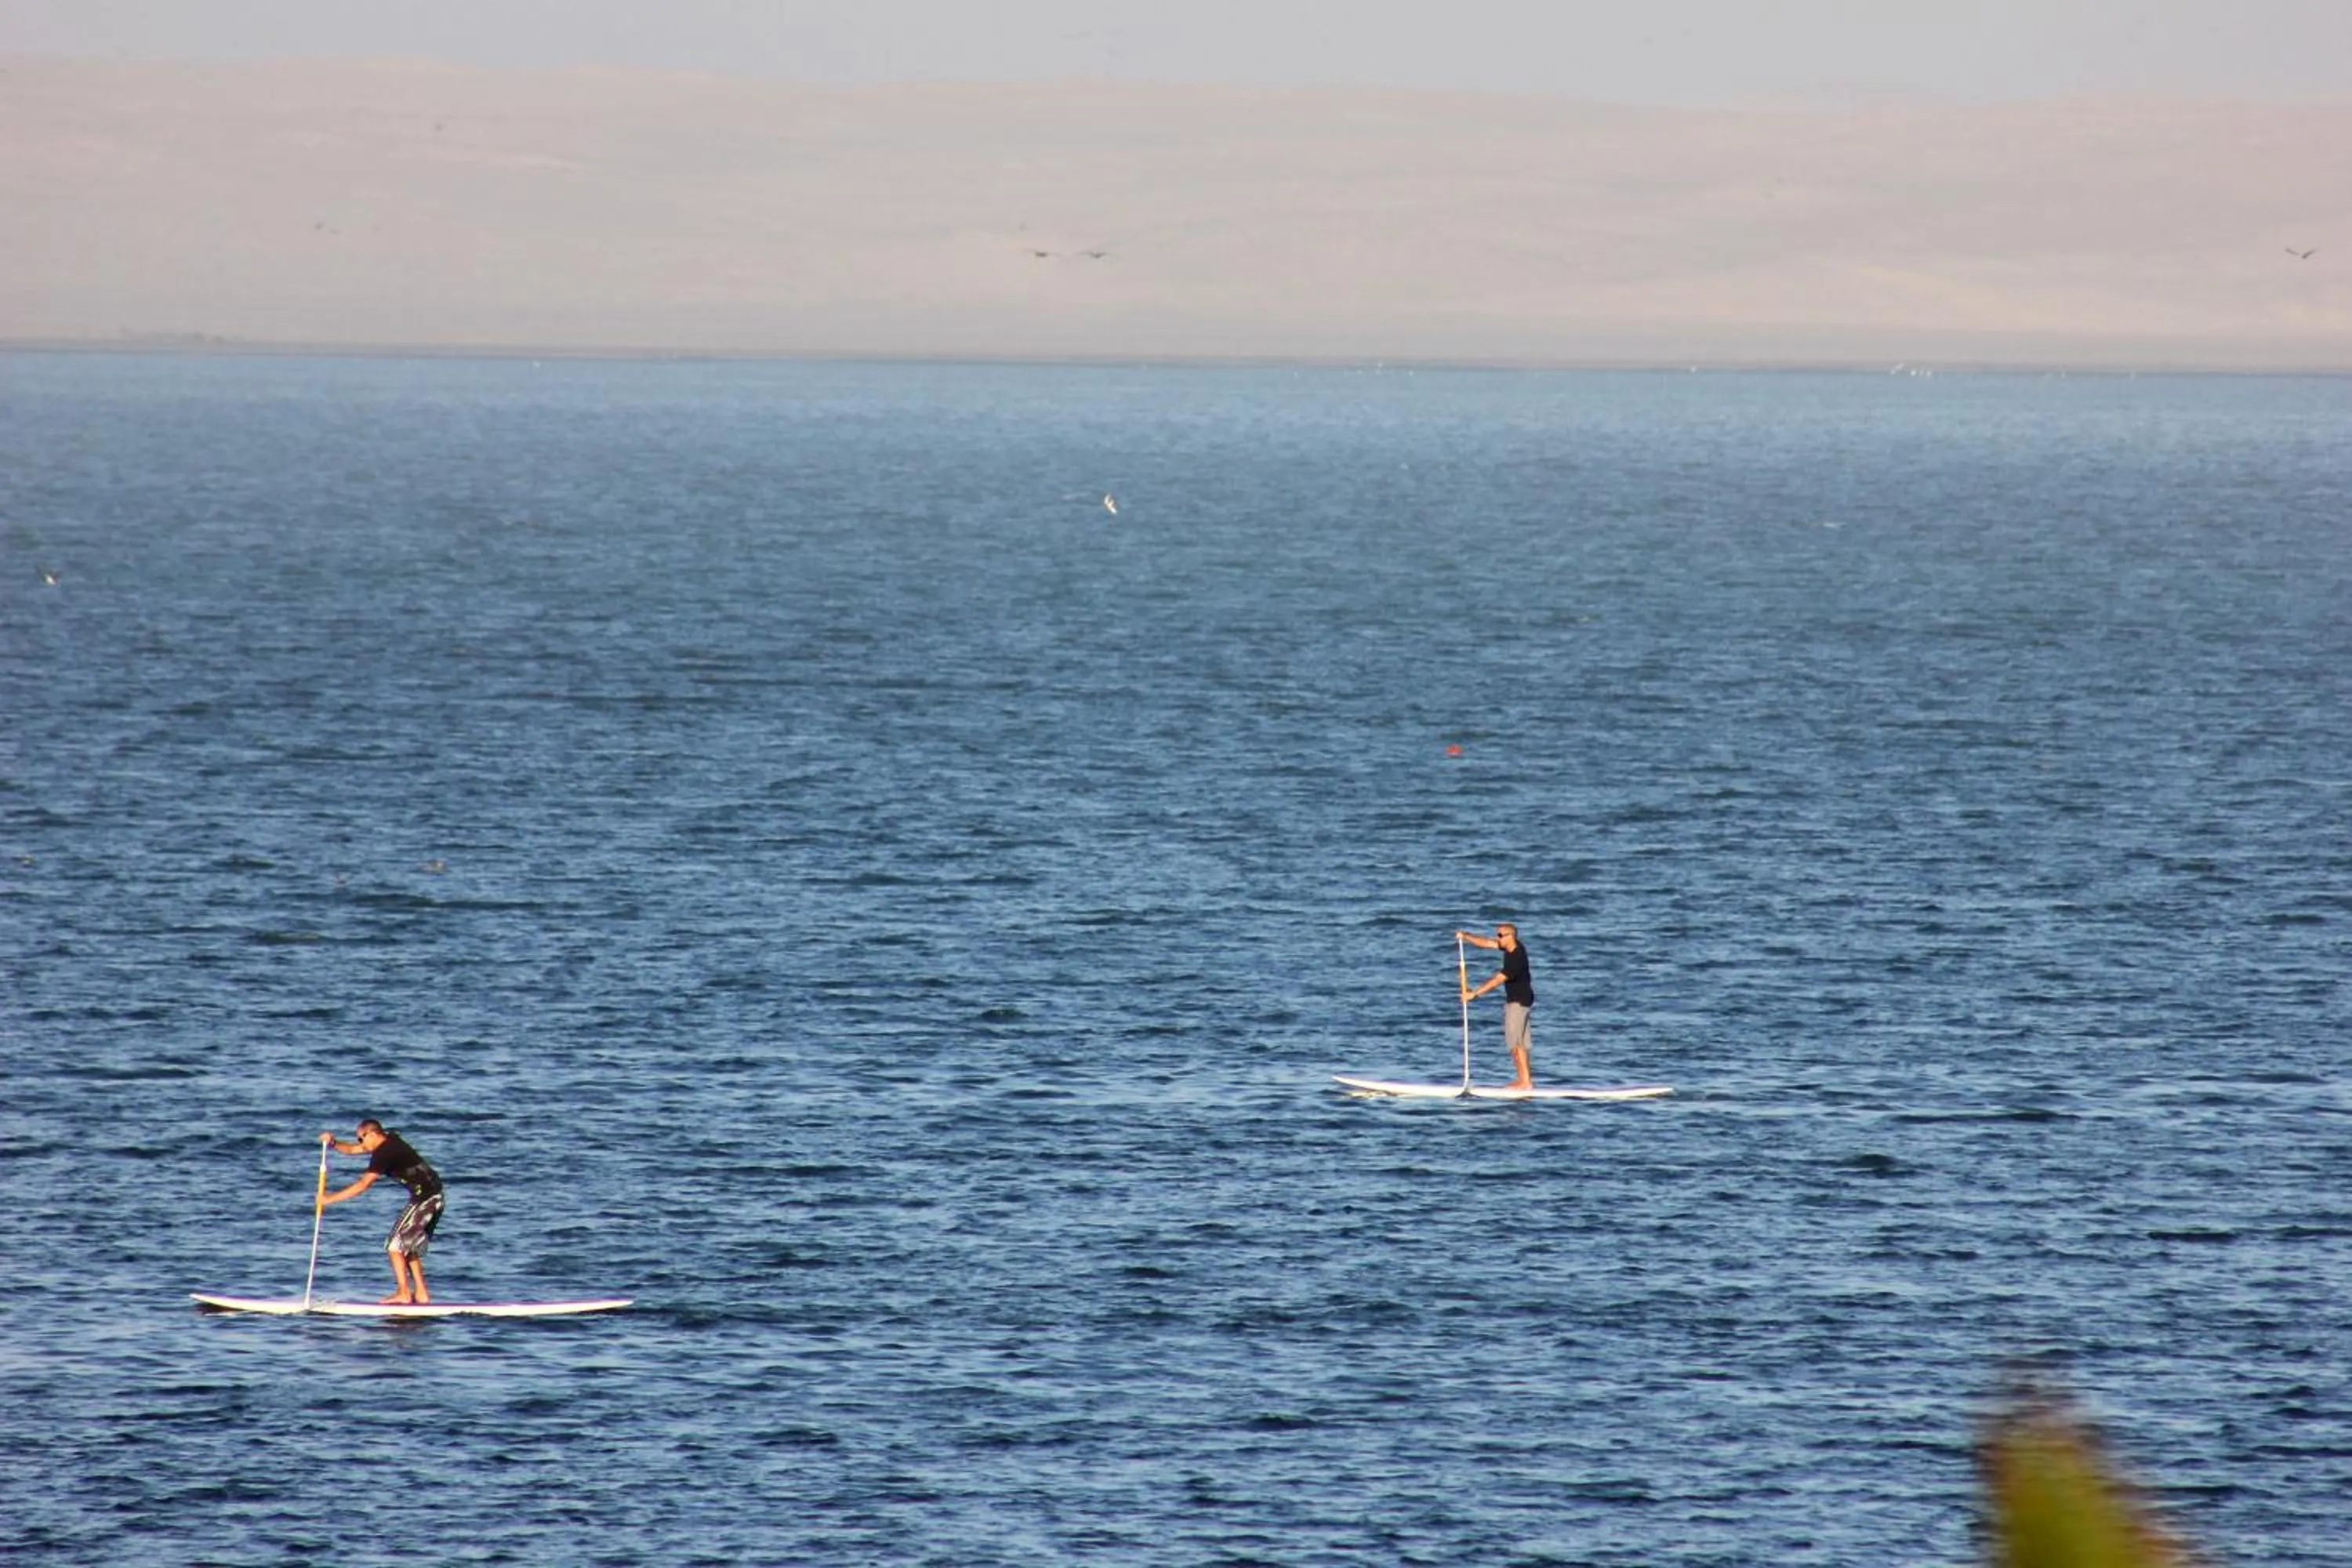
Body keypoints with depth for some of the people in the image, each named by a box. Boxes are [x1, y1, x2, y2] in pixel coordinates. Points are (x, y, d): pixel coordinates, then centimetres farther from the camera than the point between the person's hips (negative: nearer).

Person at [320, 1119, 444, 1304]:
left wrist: (330, 1199, -19)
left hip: (424, 1198, -10)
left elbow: (364, 1184, -22)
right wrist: (333, 1143, 1)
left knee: (396, 1244, -5)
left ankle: (403, 1294, -5)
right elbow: (351, 1150, 20)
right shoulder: (389, 1141, 12)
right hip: (434, 1197, 10)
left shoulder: (384, 1154, -18)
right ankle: (421, 1294, 16)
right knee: (410, 1247, 16)